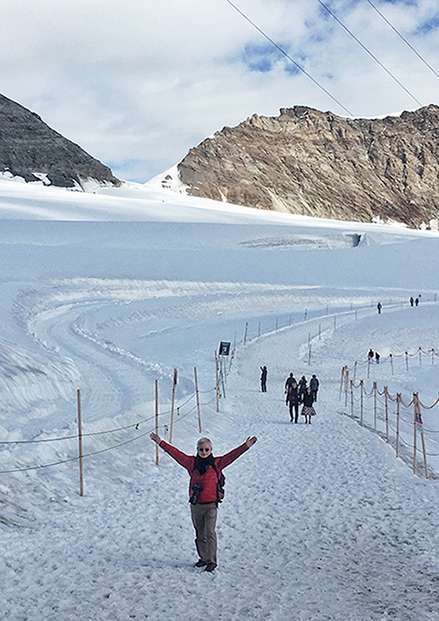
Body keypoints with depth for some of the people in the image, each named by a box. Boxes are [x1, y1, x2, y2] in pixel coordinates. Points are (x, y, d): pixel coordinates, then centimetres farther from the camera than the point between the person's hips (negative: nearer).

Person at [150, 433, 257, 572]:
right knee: (200, 533, 12)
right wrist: (161, 442, -1)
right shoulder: (192, 462, 3)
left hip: (211, 505, -3)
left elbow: (232, 455, -4)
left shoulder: (217, 463, 0)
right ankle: (203, 558, 26)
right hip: (196, 505, 3)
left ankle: (211, 561, -3)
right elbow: (175, 453, 3)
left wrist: (246, 446, -14)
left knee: (210, 532, -9)